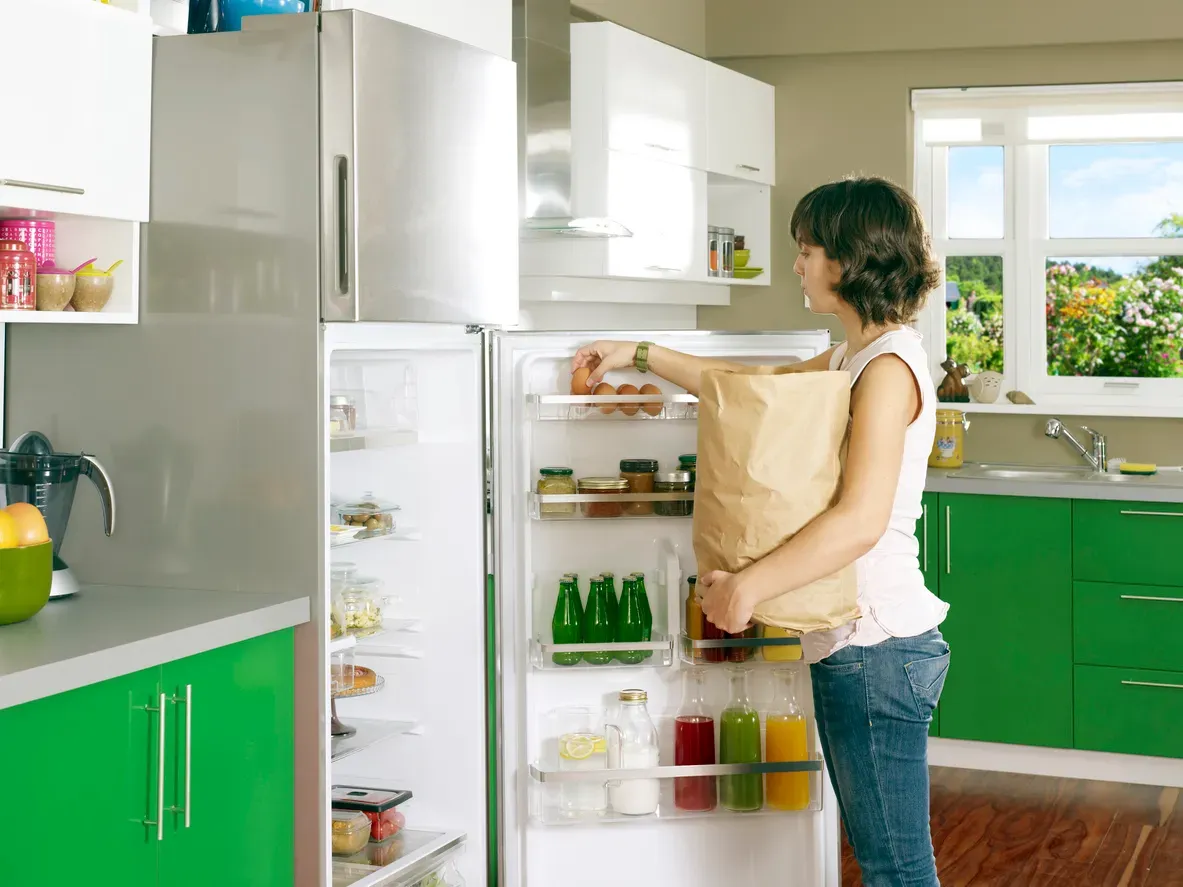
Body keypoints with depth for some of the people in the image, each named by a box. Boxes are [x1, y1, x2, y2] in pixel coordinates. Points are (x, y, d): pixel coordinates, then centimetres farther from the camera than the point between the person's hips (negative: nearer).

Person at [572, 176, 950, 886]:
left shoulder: (888, 366, -15)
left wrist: (747, 587, -22)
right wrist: (639, 356, 28)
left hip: (877, 644, -10)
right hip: (852, 641, 10)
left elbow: (860, 521, -24)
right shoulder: (848, 360, 16)